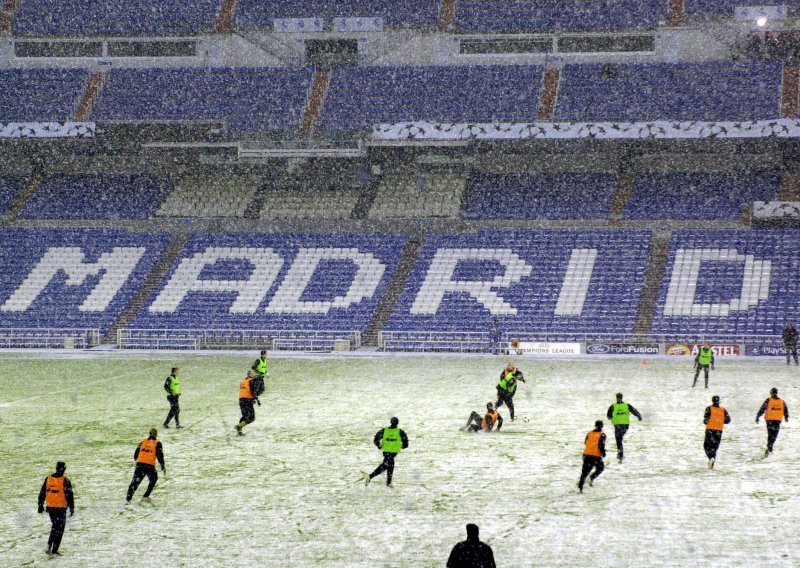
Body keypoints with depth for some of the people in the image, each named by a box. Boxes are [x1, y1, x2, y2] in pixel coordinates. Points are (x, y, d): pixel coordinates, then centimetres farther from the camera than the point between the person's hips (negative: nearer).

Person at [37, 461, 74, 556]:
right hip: (61, 508, -5)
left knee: (54, 527, 22)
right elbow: (69, 495, -11)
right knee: (59, 529, 4)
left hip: (50, 507, 5)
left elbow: (42, 493, 9)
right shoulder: (65, 480, -12)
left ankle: (49, 545, 10)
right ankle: (54, 551, 2)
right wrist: (71, 508, -3)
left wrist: (41, 505, 18)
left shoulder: (48, 479, 3)